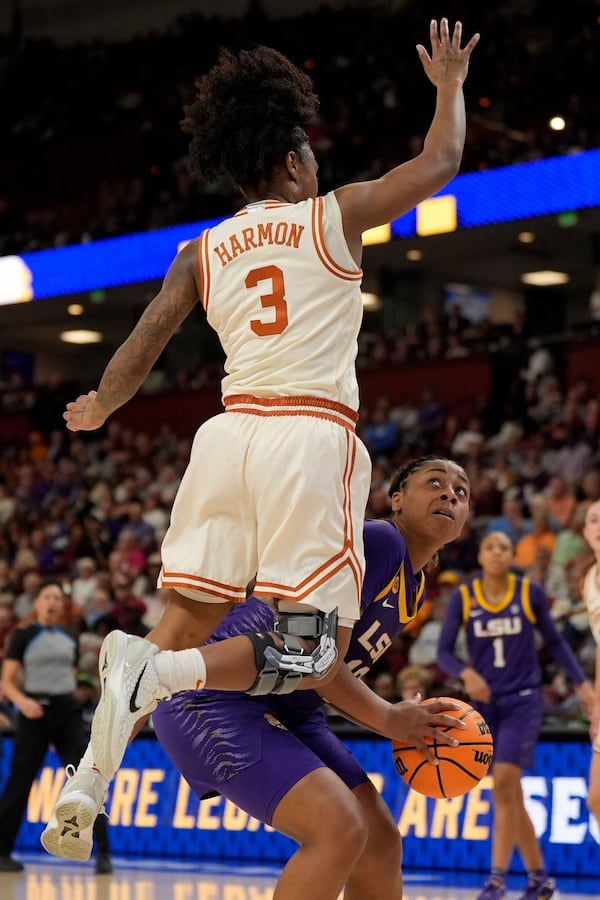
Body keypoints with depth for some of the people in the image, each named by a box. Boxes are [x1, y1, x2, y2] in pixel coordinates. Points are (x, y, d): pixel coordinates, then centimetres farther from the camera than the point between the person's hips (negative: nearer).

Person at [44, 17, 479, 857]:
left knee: (184, 629, 9)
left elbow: (145, 343, 12)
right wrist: (450, 84, 32)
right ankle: (155, 670, -28)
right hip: (312, 438, -5)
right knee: (314, 651, -6)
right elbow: (440, 163, 15)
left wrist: (98, 409, 31)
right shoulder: (335, 215, 8)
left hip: (228, 433, 5)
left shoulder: (203, 250, 16)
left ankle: (90, 776, -7)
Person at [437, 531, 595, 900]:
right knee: (510, 795, 8)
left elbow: (554, 641, 6)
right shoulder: (462, 597, -2)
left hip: (524, 700, -3)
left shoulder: (531, 593, -4)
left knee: (503, 781, -18)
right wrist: (466, 673, -23)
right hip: (486, 703, 3)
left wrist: (582, 682, -1)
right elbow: (444, 651, -3)